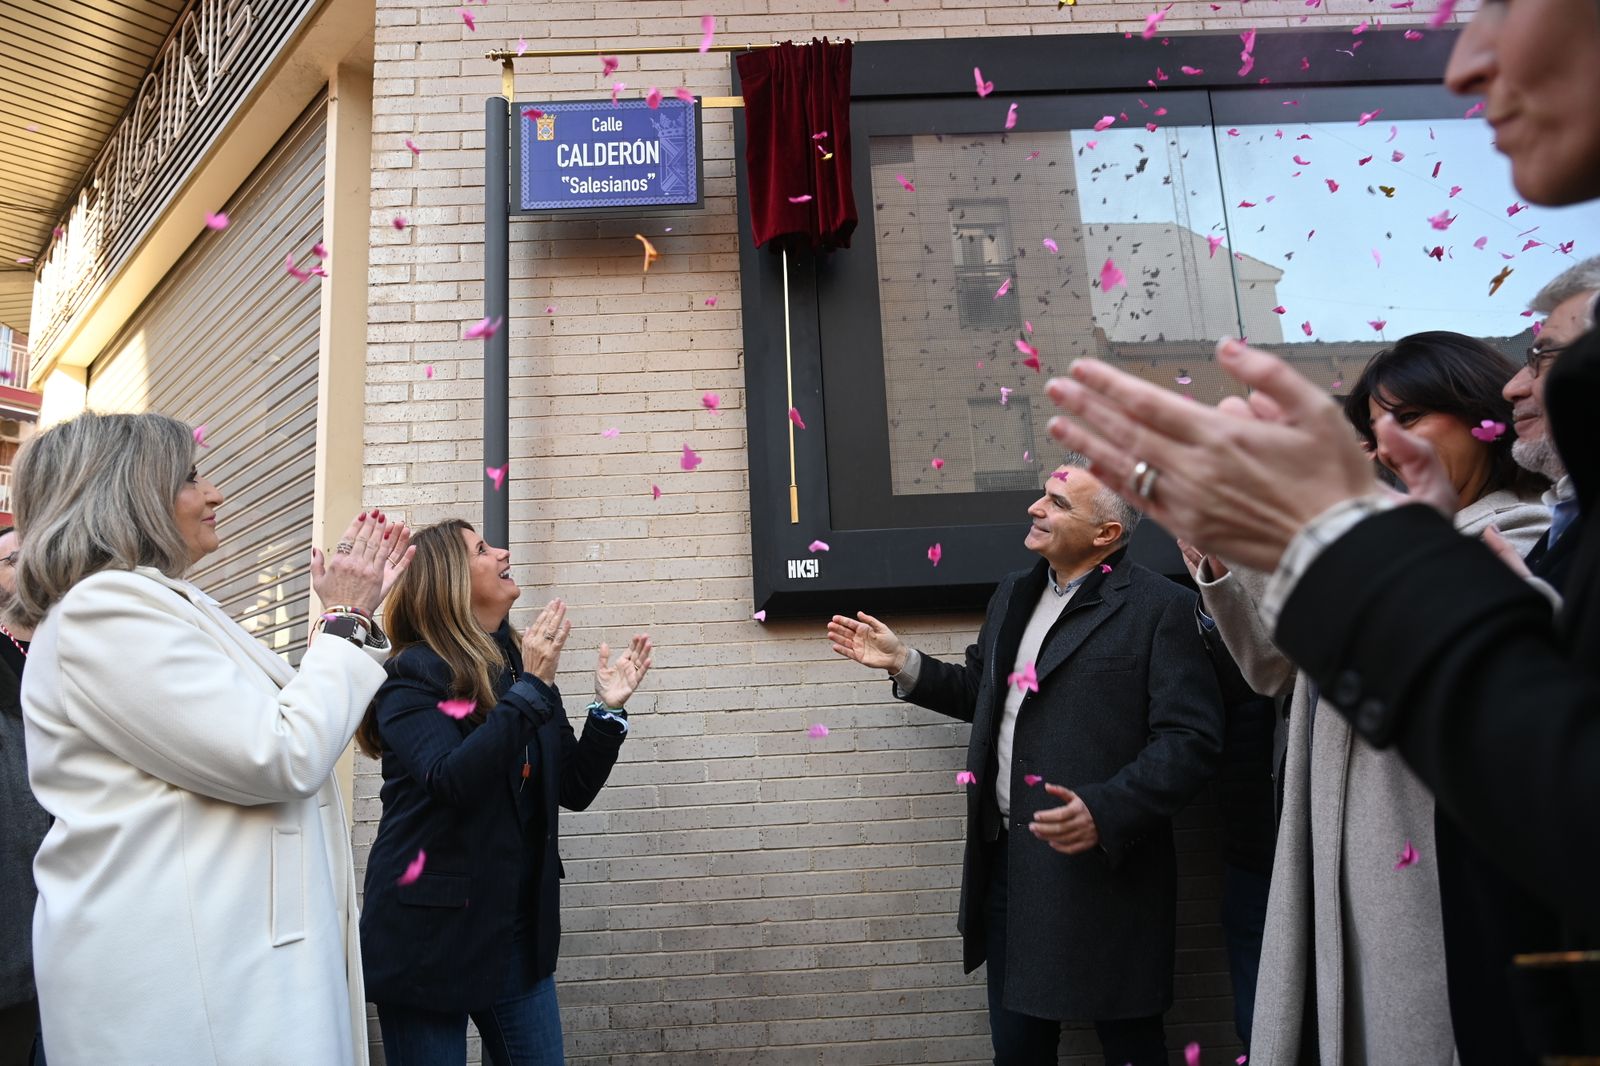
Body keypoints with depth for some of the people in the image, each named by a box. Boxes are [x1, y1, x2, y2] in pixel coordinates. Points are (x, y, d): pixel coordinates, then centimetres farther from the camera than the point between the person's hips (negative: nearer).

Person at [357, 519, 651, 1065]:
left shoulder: (522, 670, 7)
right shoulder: (413, 673, -11)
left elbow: (574, 790, 6)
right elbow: (451, 781, -26)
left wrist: (608, 708, -7)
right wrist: (530, 689, -26)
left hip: (518, 929, 6)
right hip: (433, 930, -5)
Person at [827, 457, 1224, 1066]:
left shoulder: (1159, 607, -10)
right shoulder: (1013, 595, 12)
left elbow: (1190, 739, -16)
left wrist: (1106, 812, -26)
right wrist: (903, 664, 12)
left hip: (1104, 866, -6)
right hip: (1008, 861, 7)